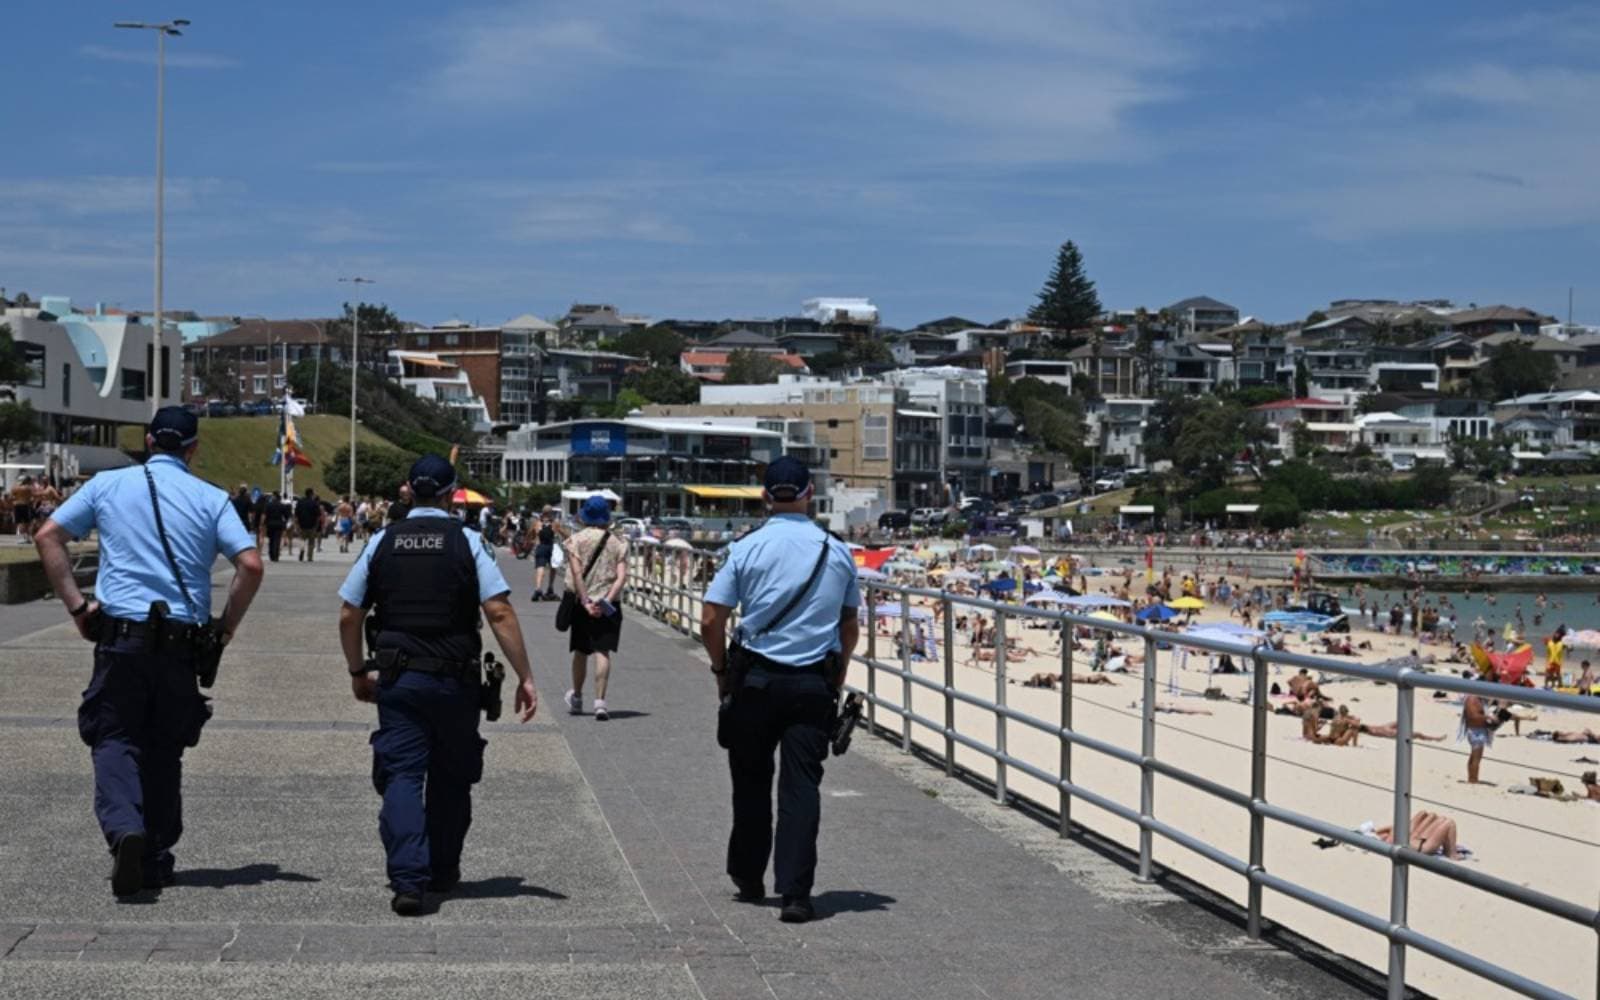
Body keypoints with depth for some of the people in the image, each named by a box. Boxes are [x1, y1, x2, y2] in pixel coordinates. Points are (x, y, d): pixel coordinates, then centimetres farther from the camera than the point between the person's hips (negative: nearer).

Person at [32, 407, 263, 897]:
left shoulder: (108, 485, 6)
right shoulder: (211, 499, 3)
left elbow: (48, 536, 3)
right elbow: (250, 565, -7)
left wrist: (75, 605, 4)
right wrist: (226, 627, 4)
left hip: (120, 636, 0)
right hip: (180, 641, 1)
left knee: (114, 740, 4)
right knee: (165, 748, 12)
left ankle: (124, 828, -22)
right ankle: (156, 859, 15)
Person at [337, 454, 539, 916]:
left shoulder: (382, 543, 3)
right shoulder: (467, 542, -4)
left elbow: (348, 615, 6)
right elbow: (500, 613, -11)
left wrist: (358, 672, 19)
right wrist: (524, 677, -8)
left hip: (398, 680, 1)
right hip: (455, 680, -1)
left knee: (401, 775, 0)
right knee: (451, 778, 15)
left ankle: (408, 879, -14)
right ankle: (444, 871, 27)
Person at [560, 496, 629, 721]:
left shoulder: (576, 540, -2)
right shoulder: (619, 542, 2)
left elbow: (577, 574, -12)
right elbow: (622, 576, -9)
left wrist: (586, 602, -12)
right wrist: (607, 600, -14)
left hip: (583, 603, 0)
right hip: (609, 605, 0)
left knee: (580, 651, 15)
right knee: (603, 651, -3)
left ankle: (576, 697, 32)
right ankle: (600, 701, -16)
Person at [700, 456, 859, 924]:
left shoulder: (746, 549, -4)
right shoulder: (837, 552, 4)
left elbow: (711, 622, -6)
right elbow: (850, 630, 12)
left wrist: (721, 670, 9)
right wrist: (835, 681, 22)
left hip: (756, 680, -1)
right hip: (814, 684, 1)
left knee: (751, 780, 14)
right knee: (802, 785, 0)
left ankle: (748, 876, 27)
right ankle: (795, 893, -6)